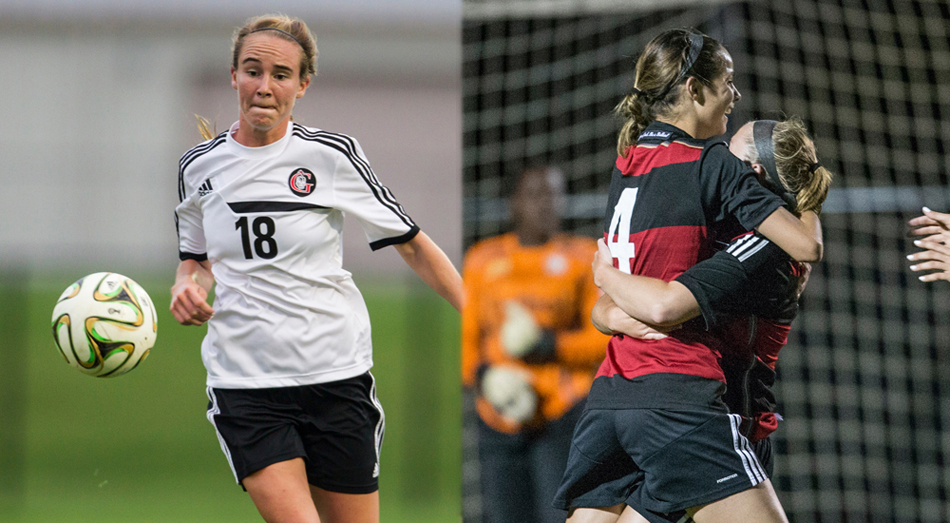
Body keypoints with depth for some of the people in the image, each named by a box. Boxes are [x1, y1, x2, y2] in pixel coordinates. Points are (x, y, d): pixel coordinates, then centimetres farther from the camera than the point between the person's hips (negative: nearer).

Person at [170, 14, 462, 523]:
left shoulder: (332, 154, -2)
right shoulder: (199, 166, 5)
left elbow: (412, 246, 3)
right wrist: (187, 288, 0)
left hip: (336, 375, -1)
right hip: (243, 381, 1)